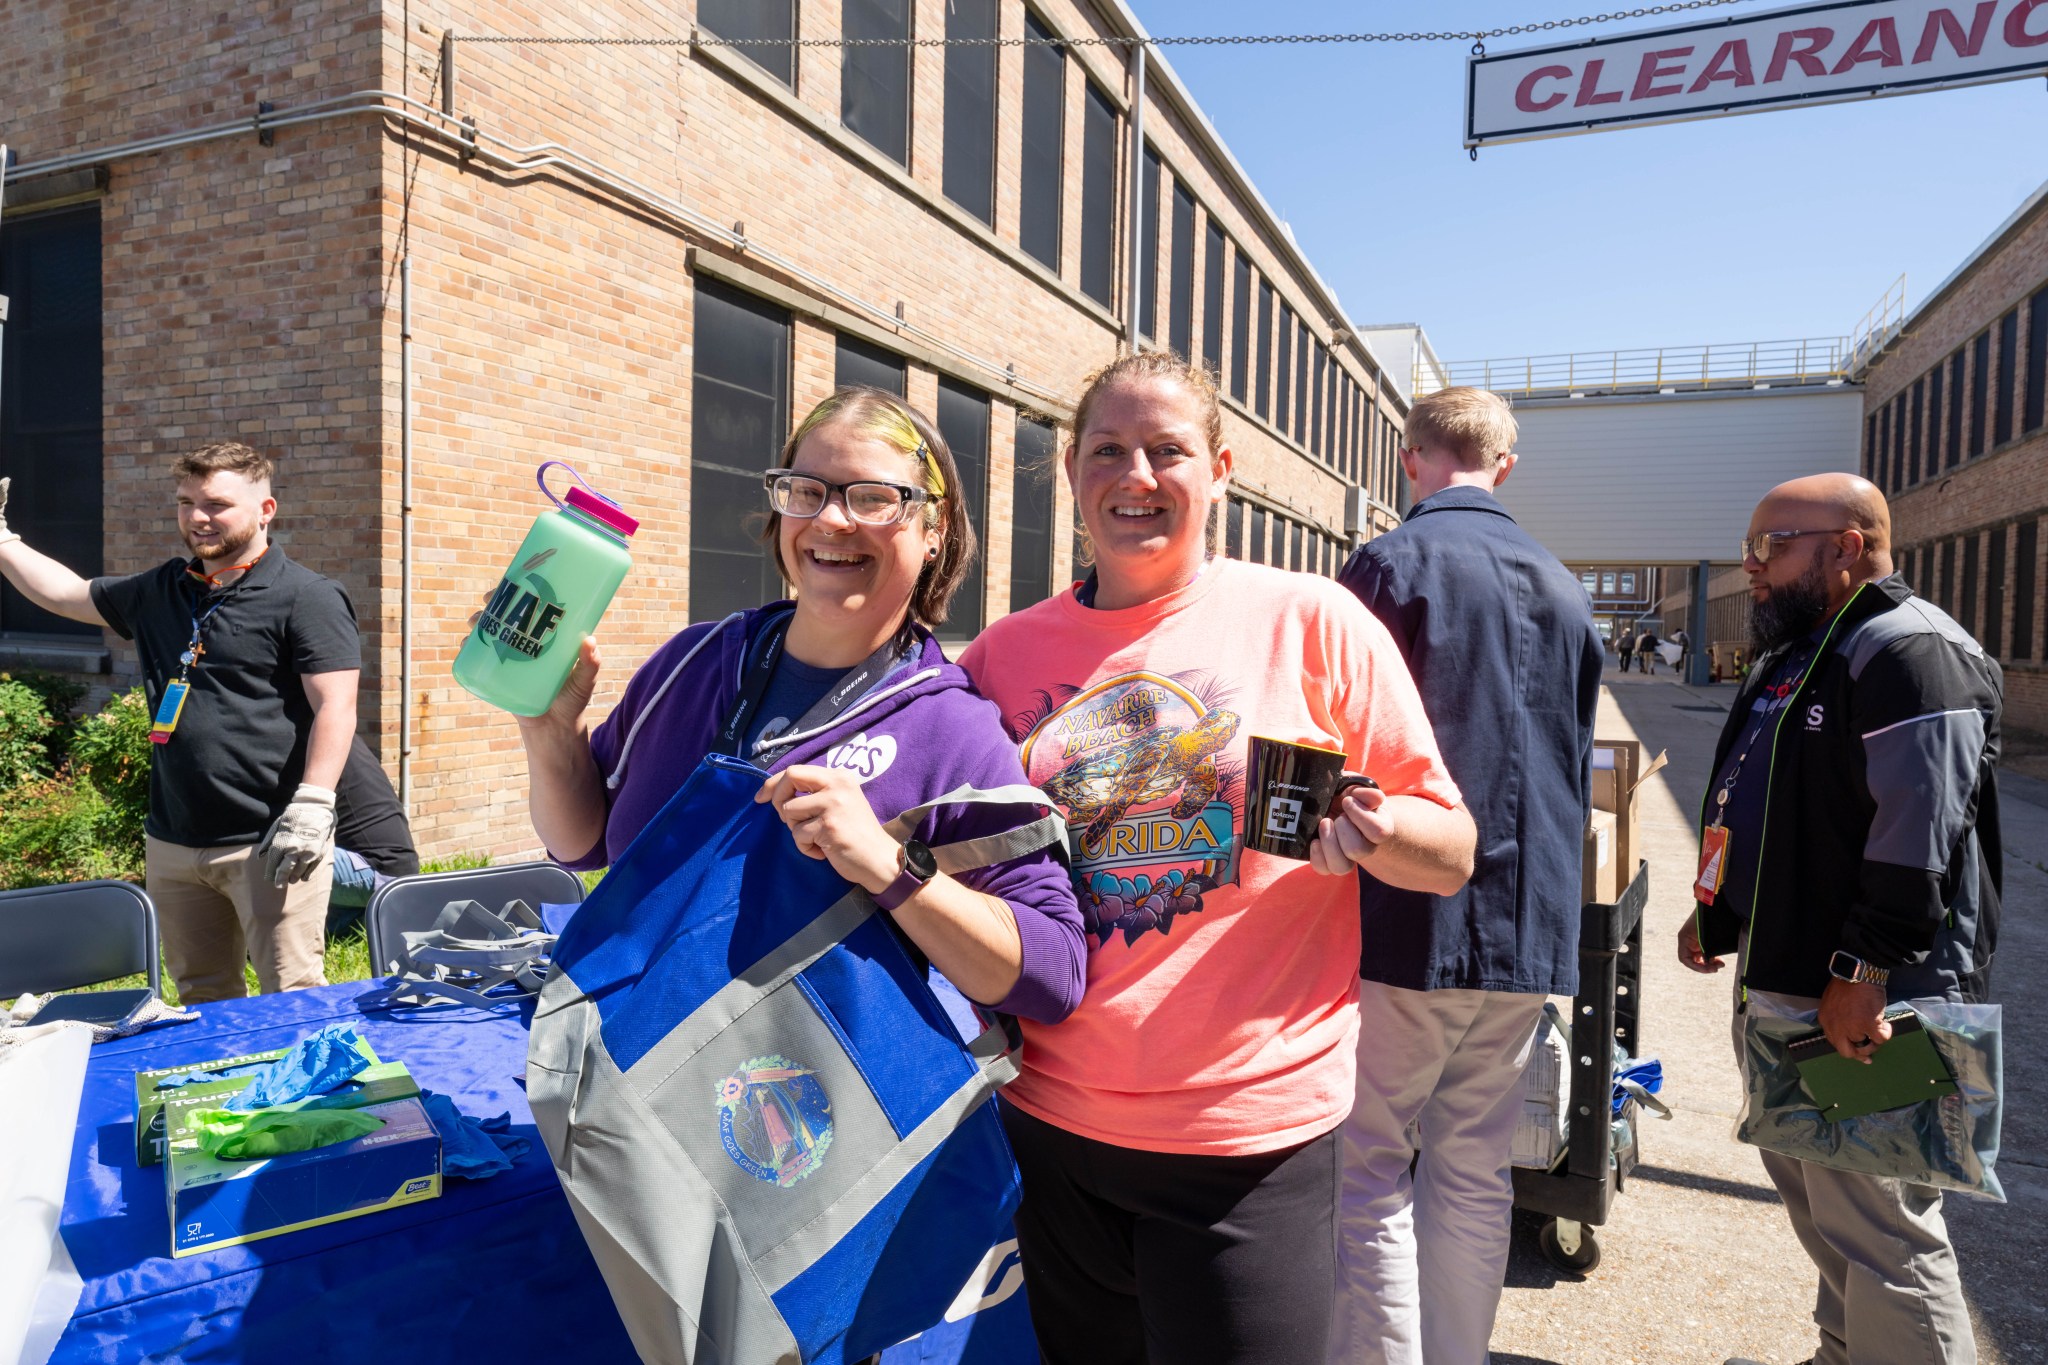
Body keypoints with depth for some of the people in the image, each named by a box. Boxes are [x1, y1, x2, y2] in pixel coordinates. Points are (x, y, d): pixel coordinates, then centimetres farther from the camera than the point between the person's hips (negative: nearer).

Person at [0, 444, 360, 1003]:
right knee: (201, 999, 16)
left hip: (268, 845, -7)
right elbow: (67, 594, 33)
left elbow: (335, 708, -14)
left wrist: (311, 807, -20)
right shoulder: (159, 591, 16)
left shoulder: (307, 596, -7)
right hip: (172, 845, 8)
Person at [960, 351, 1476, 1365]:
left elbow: (1453, 856, -2)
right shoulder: (1004, 653, 1)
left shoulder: (1315, 622, -7)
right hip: (1047, 1126, 3)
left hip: (1252, 1141, -3)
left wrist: (1373, 830, -22)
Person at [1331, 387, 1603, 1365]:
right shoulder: (1563, 587, 10)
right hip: (1531, 927, 6)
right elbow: (1577, 766, 17)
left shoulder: (1388, 566, -9)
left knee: (1373, 1170, 5)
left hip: (1408, 921, -6)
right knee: (1476, 1169, 16)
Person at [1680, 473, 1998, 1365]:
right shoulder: (1794, 656, 17)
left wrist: (1862, 972, -25)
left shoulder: (1909, 651, -15)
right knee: (1813, 1197, 22)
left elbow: (1917, 831, -23)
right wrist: (1716, 913, 20)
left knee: (1880, 1229, -2)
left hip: (1860, 1004, -10)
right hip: (1779, 989, 10)